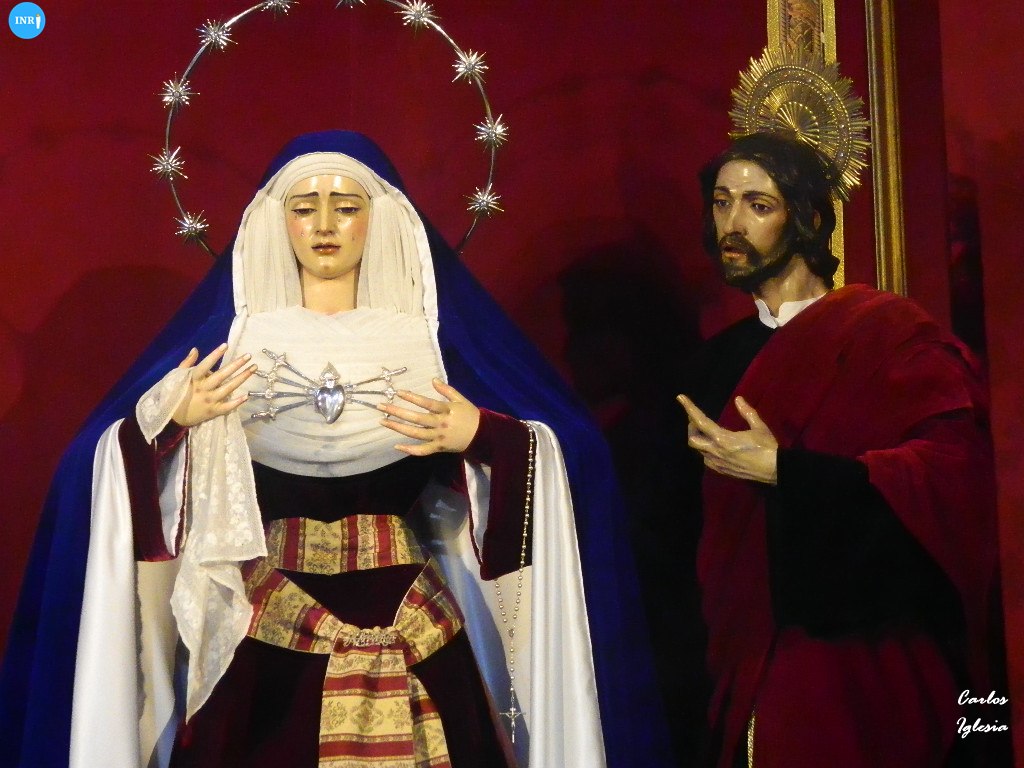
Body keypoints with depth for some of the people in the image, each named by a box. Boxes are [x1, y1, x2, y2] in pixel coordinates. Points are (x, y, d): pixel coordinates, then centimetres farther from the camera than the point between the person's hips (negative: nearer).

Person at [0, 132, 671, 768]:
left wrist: (478, 436, -21)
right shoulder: (232, 340, 4)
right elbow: (123, 451, 3)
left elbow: (558, 449, -3)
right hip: (267, 637, 0)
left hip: (411, 637, 0)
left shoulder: (426, 341, 2)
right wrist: (166, 418, -16)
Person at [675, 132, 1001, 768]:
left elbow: (952, 465, -22)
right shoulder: (719, 362, 12)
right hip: (754, 666, 6)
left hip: (866, 662, -6)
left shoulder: (883, 328, -8)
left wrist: (781, 469, -19)